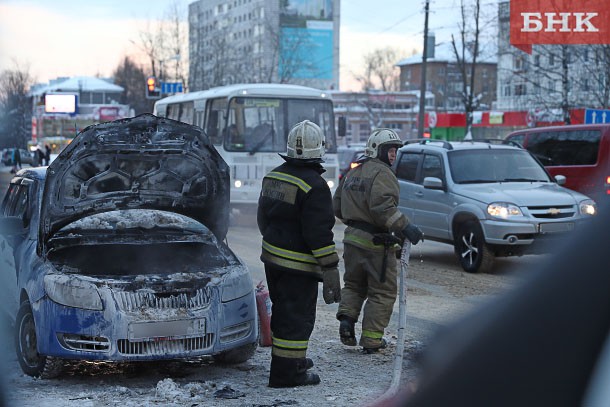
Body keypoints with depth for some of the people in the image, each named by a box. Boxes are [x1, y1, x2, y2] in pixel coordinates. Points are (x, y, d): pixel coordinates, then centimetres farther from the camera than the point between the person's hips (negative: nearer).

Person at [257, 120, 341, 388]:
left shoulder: (273, 176, 7)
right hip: (298, 265, -9)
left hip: (271, 256, 9)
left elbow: (263, 217, 18)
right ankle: (285, 373, 2)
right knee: (297, 317, -1)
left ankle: (288, 359, 36)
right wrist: (330, 269, -18)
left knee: (282, 312, 21)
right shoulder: (314, 186, -19)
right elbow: (319, 233, -22)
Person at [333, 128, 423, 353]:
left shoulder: (352, 174, 14)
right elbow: (383, 207, -28)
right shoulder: (382, 174, -14)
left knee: (354, 284, 24)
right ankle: (371, 339, 5)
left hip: (352, 239, 7)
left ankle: (346, 316, 2)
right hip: (375, 242, -7)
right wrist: (405, 227, -26)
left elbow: (337, 207, 18)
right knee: (382, 292, 4)